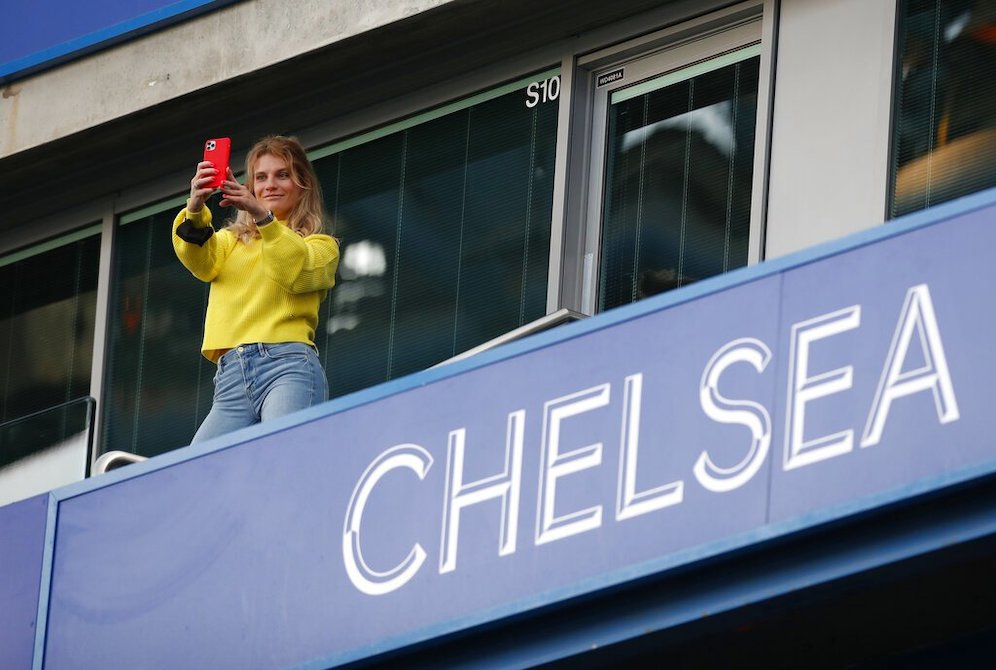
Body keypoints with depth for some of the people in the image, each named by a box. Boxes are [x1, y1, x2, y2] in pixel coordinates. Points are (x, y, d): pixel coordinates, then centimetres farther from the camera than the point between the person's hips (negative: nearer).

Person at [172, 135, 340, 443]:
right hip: (231, 375, 4)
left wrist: (263, 216, -18)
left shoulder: (320, 244, 19)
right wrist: (195, 210, -15)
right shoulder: (233, 240, 29)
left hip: (287, 364, -4)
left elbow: (298, 273, -5)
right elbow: (202, 262, 5)